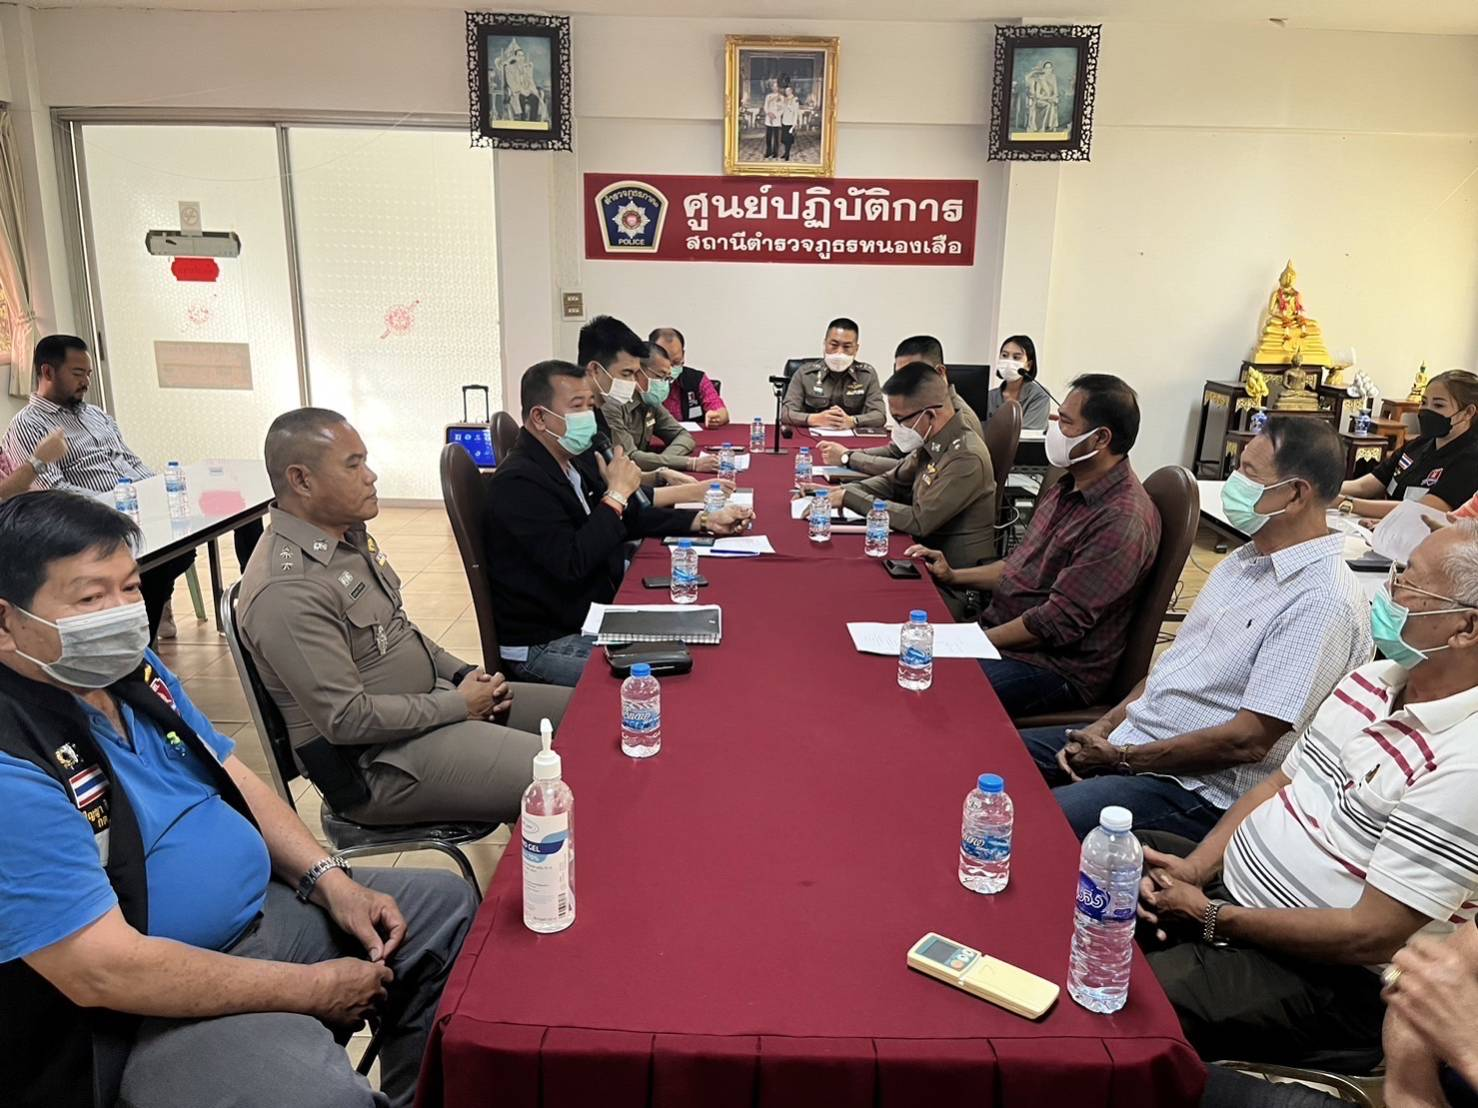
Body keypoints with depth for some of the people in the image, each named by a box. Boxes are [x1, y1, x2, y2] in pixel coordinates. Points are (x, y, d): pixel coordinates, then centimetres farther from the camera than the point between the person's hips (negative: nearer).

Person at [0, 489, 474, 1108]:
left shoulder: (131, 666, 1)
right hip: (150, 1012, -8)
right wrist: (312, 988, -20)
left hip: (264, 909, 9)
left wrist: (330, 880, -2)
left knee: (446, 906, 12)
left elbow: (232, 777, 11)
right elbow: (104, 970, -28)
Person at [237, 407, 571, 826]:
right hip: (379, 762, -10)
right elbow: (347, 719, -25)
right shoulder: (286, 591, -24)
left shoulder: (351, 536, 7)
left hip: (430, 700, 10)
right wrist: (458, 705, -16)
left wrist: (462, 674, 5)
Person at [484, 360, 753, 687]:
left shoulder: (578, 460, 7)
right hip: (544, 644, -9)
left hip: (598, 614, 9)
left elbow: (632, 521, 19)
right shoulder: (519, 483, -21)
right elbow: (571, 564, -30)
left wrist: (704, 521, 8)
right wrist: (617, 494, -22)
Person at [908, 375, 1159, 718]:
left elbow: (1056, 624, -23)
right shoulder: (1069, 487, 10)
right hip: (999, 633, 9)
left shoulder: (1121, 521, -21)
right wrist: (953, 576, 11)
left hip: (1055, 668, -9)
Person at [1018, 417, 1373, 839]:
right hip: (1128, 738, 9)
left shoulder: (1324, 602, -19)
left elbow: (1248, 741, -22)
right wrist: (1106, 726, 2)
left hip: (1197, 789, -9)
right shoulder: (1245, 560, 12)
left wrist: (1122, 757, -14)